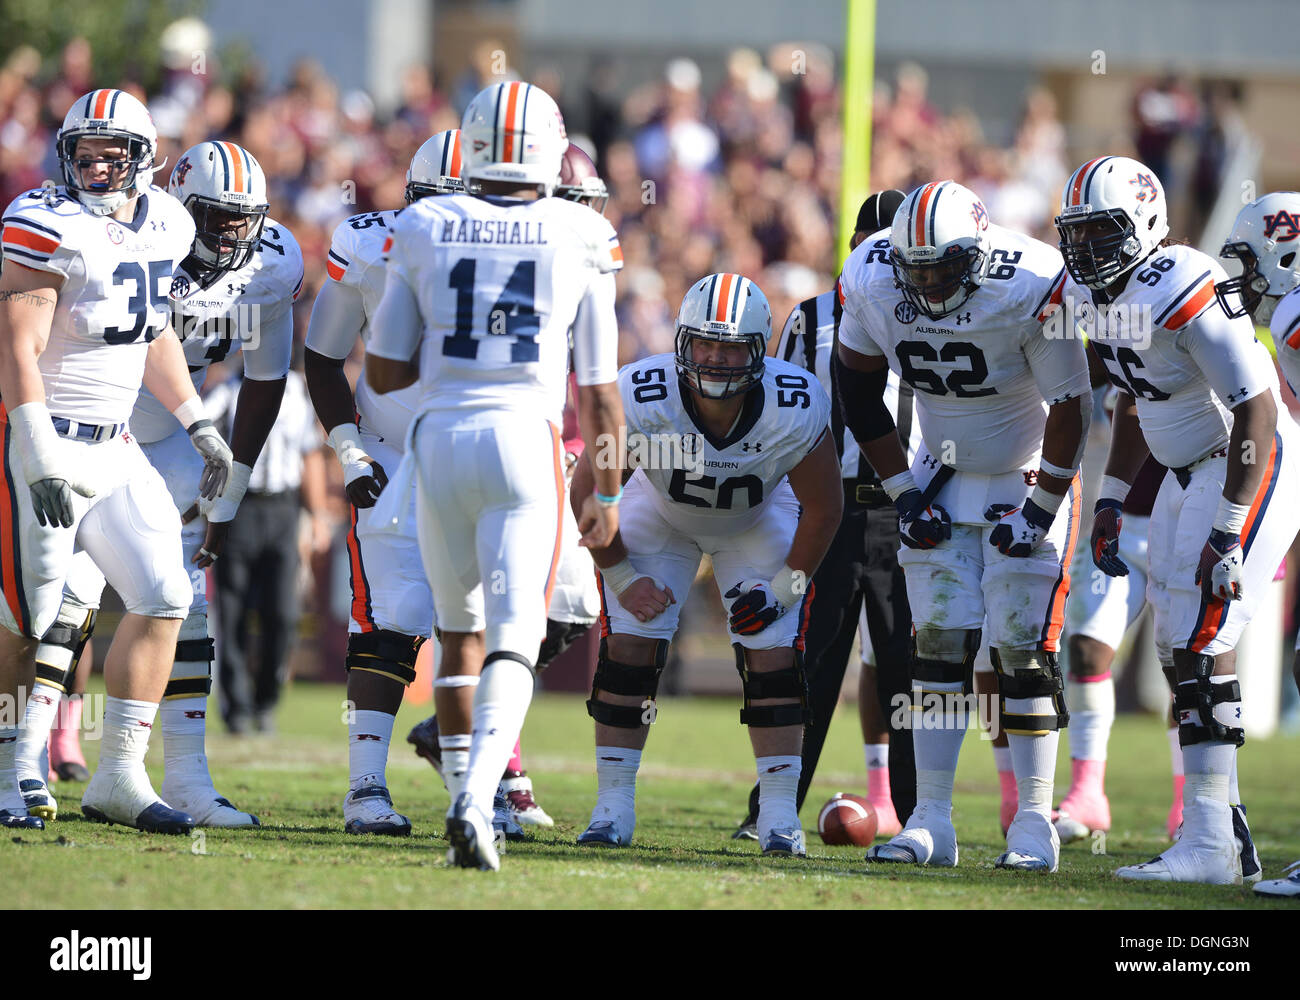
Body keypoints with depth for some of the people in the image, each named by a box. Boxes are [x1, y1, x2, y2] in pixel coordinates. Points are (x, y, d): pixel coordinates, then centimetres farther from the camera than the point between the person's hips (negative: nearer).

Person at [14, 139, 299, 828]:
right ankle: (24, 757, -10)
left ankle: (186, 772, 6)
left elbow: (263, 386, 3)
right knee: (74, 589, -16)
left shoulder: (273, 268, -9)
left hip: (164, 439, 5)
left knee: (185, 600, 1)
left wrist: (227, 502, 5)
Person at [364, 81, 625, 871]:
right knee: (514, 641, -6)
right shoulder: (582, 239, 2)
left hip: (441, 437, 2)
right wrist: (606, 491, 18)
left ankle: (467, 798, 25)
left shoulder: (423, 230, 4)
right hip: (526, 439, -2)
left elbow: (384, 372, 8)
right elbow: (599, 388, 7)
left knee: (462, 629, 20)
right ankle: (478, 797, -26)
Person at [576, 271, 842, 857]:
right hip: (660, 513, 0)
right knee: (629, 646, -11)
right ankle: (613, 808, -2)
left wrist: (785, 588, -17)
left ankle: (779, 815, -3)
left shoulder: (796, 410, -34)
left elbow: (824, 508, -16)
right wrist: (622, 576, -15)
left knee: (773, 655, -11)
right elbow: (589, 491, -19)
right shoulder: (641, 399, -36)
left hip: (759, 519, 0)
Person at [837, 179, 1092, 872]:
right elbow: (860, 393, 1)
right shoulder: (872, 283, -14)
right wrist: (903, 492, 0)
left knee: (1022, 651, -9)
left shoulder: (1030, 289, -28)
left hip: (1030, 479, -4)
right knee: (938, 645, -2)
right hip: (943, 479, 4)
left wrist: (1042, 508, -14)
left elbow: (1071, 406, -17)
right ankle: (930, 821, 1)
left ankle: (1034, 824, -2)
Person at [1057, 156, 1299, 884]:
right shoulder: (1098, 298, 5)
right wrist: (1111, 503, 17)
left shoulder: (1182, 293, -24)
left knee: (1201, 647, -13)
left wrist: (1229, 532, -26)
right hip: (1191, 472, 10)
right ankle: (1227, 833, 13)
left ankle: (1209, 846, -12)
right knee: (1181, 650, 8)